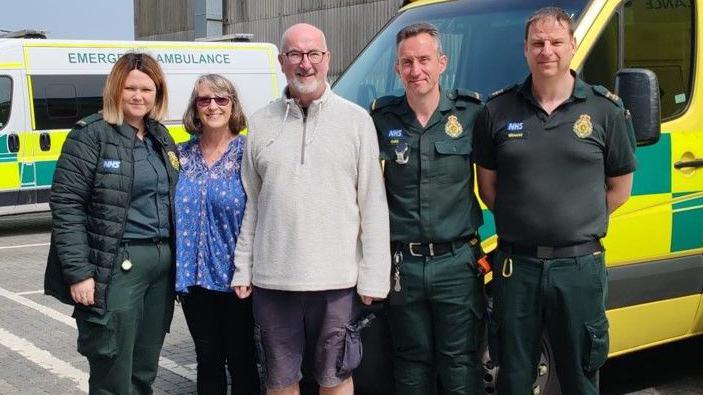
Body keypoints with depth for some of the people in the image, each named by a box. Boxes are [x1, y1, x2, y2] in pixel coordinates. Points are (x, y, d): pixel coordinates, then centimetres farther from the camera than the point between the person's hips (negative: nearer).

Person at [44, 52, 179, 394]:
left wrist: (175, 259, 15)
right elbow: (66, 206, -12)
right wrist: (78, 273, -18)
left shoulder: (161, 137, 14)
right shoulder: (91, 135, -8)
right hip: (116, 266, -7)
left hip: (162, 262, 7)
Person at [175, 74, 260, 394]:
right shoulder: (182, 156, 7)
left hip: (235, 275, -3)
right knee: (207, 359, 14)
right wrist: (178, 270, 6)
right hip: (194, 275, 3)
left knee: (241, 359, 8)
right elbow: (171, 212, 11)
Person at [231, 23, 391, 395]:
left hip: (337, 280, -2)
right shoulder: (261, 124, 7)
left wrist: (374, 277, -5)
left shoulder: (357, 120, 0)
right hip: (272, 280, 2)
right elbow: (250, 204, 11)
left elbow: (373, 206, -1)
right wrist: (242, 269, 7)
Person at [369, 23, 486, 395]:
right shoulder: (381, 119, 2)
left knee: (460, 362, 5)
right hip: (402, 264, 2)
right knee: (412, 362, 13)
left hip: (456, 263, -1)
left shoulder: (471, 113, -1)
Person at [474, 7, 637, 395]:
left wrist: (578, 222, 2)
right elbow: (487, 186, 9)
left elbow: (620, 188, 8)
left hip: (579, 265, -1)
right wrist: (522, 219, 2)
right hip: (516, 264, 1)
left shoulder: (606, 110, 0)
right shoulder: (498, 110, 2)